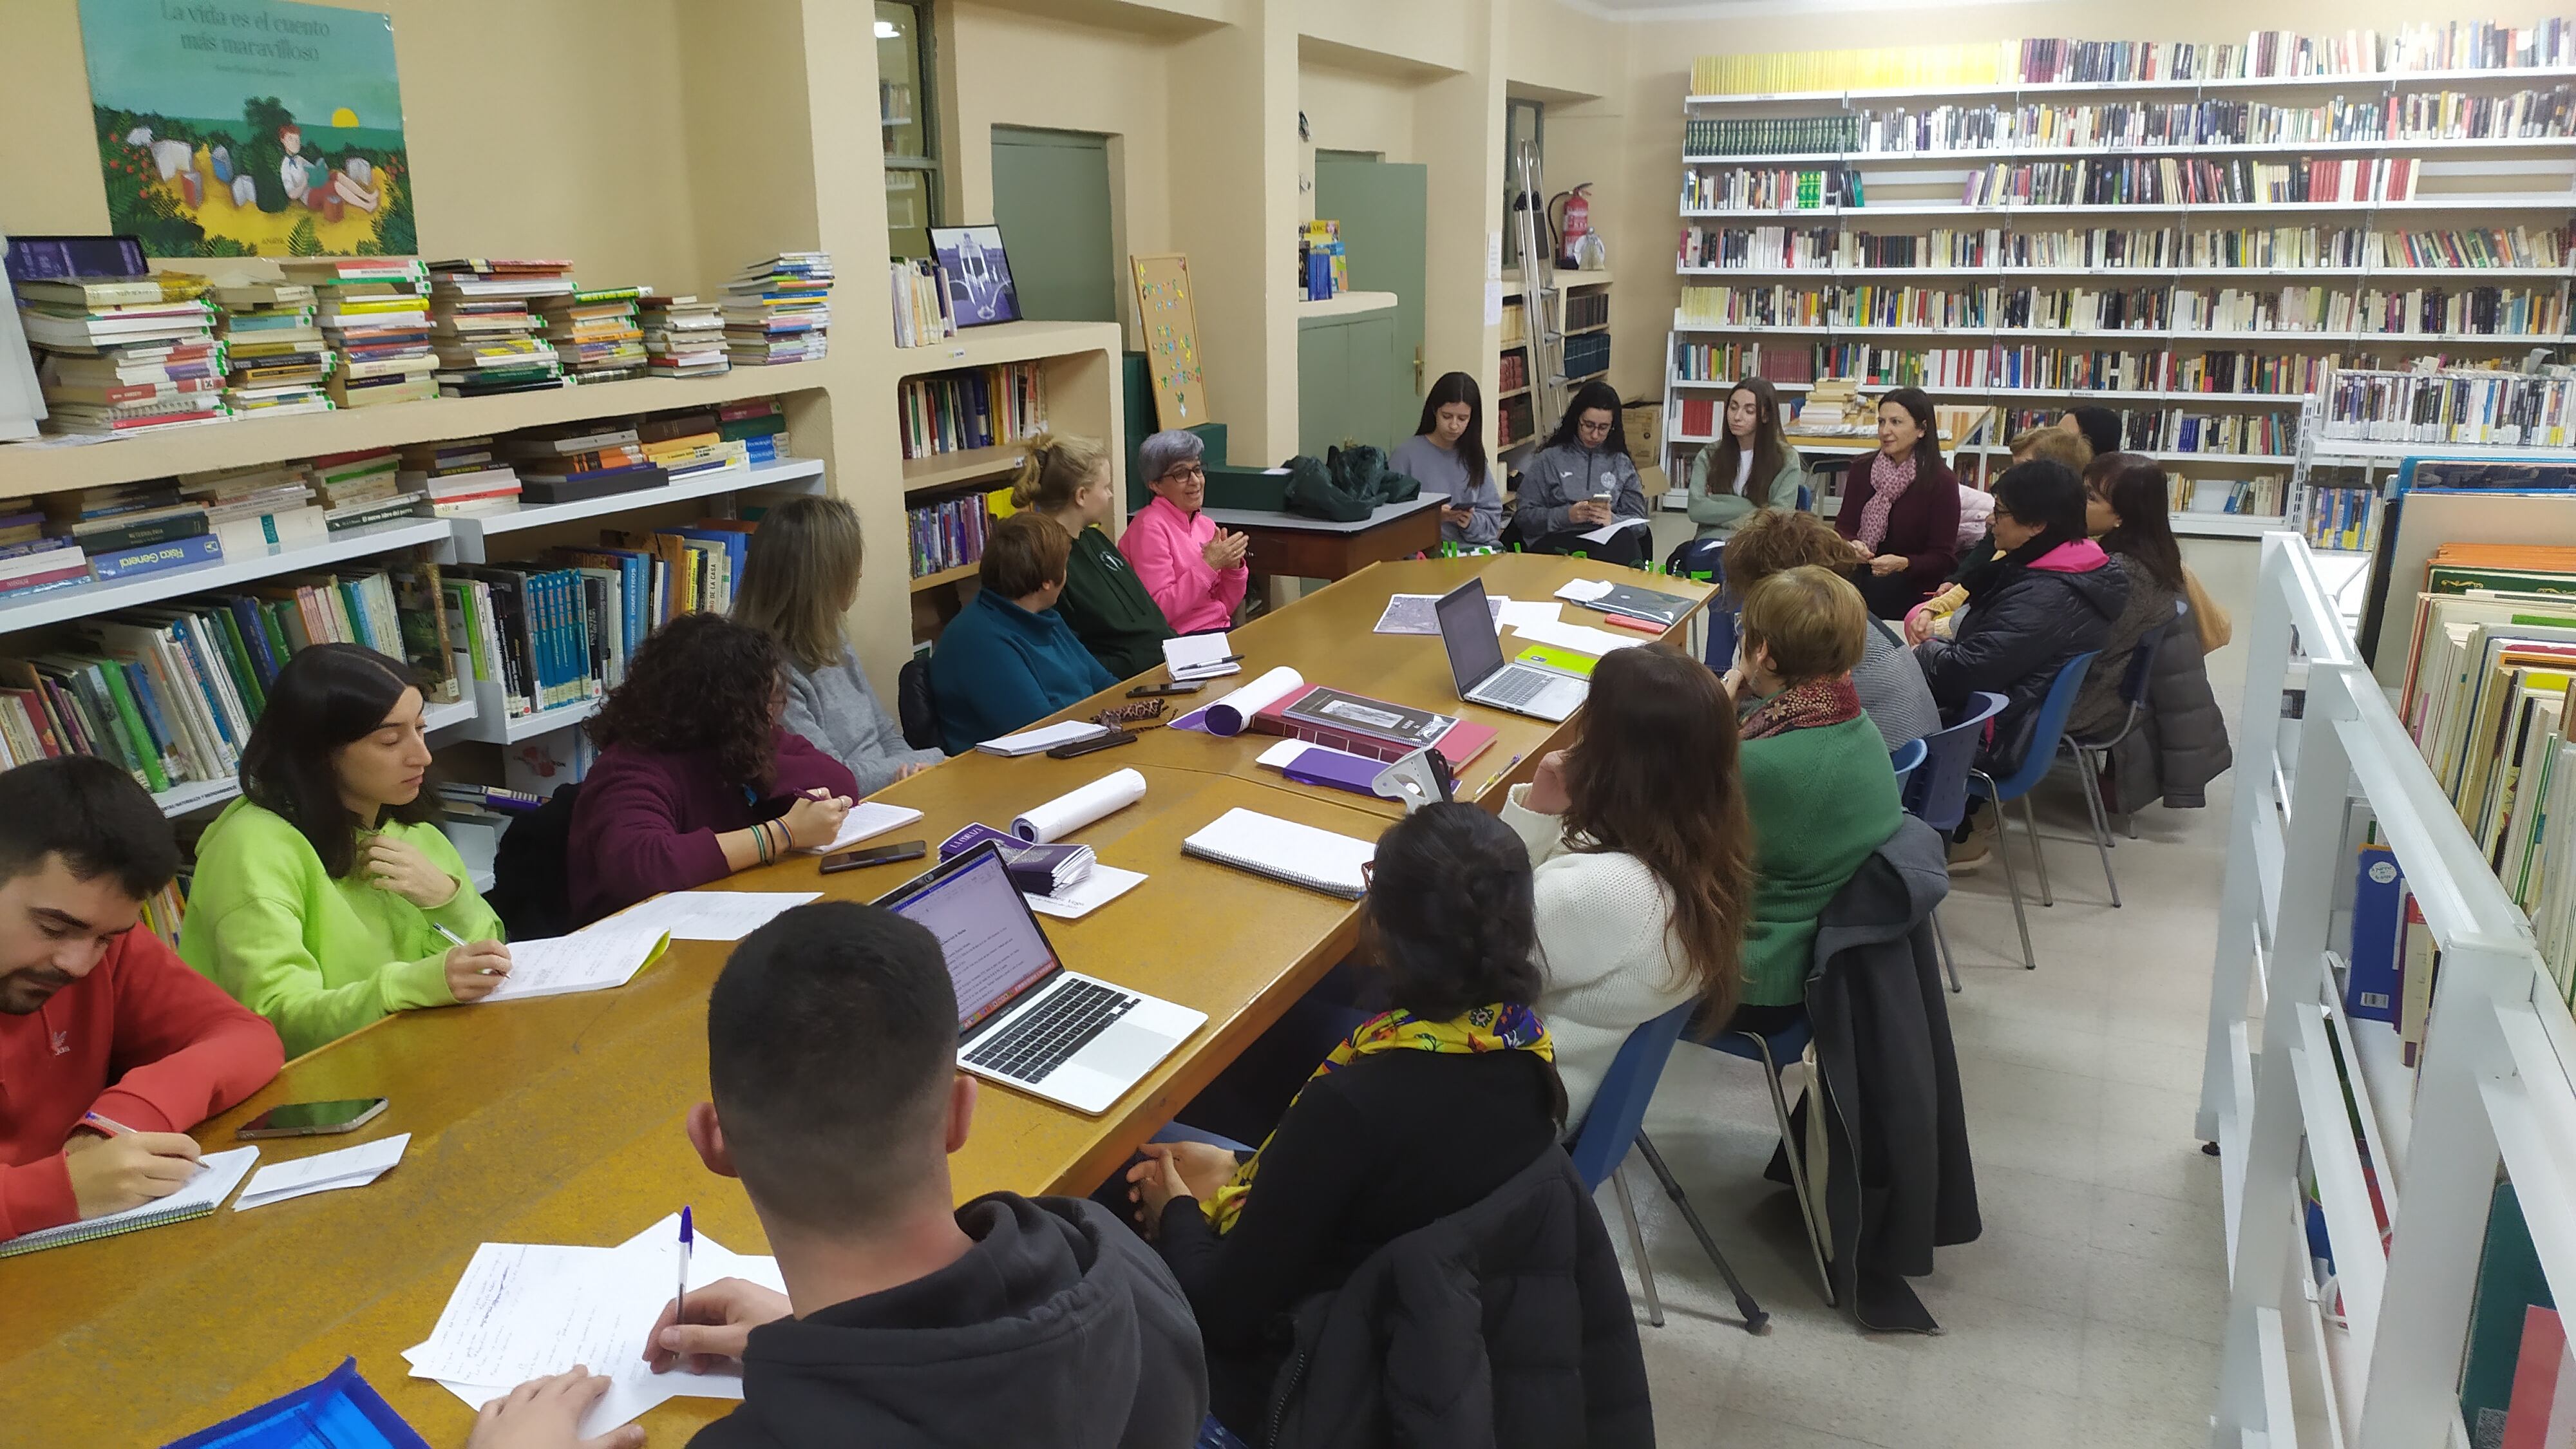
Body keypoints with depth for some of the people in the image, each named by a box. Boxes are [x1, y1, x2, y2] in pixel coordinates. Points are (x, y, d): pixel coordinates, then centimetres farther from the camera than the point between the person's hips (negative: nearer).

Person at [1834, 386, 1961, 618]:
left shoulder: (1942, 481, -4)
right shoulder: (1862, 469, 9)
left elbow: (1942, 558, -5)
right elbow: (1843, 527, 7)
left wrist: (1903, 564, -25)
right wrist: (1852, 545, -17)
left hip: (1914, 588, -3)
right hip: (1860, 576, 3)